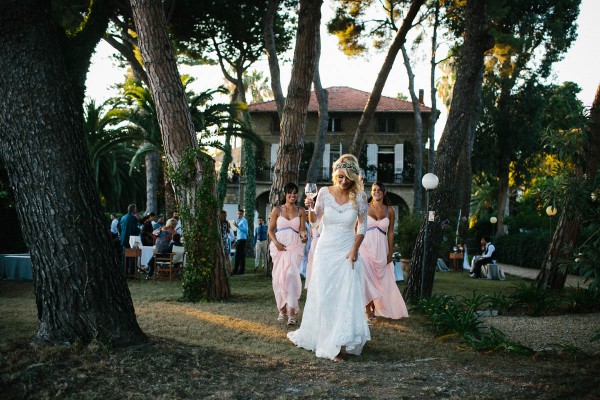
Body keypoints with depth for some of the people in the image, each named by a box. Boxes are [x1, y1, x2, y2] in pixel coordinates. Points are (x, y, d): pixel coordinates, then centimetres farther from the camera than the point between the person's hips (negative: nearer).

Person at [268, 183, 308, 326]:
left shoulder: (301, 211, 10)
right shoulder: (277, 210, 8)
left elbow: (302, 229, 6)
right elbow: (270, 230, 7)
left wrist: (303, 235, -18)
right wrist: (276, 243, -9)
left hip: (295, 246, -1)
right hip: (278, 246, 1)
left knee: (291, 274, -17)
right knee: (279, 277, 2)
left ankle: (291, 312, -16)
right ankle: (282, 309, 16)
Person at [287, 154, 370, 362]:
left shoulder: (359, 196, -6)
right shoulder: (325, 192, -4)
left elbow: (362, 226, 1)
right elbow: (314, 220, 6)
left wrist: (354, 250, -7)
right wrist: (310, 208, -14)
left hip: (347, 251, -1)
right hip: (325, 249, 1)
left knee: (346, 297, -5)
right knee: (322, 296, 6)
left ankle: (338, 344, 2)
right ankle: (315, 336, 25)